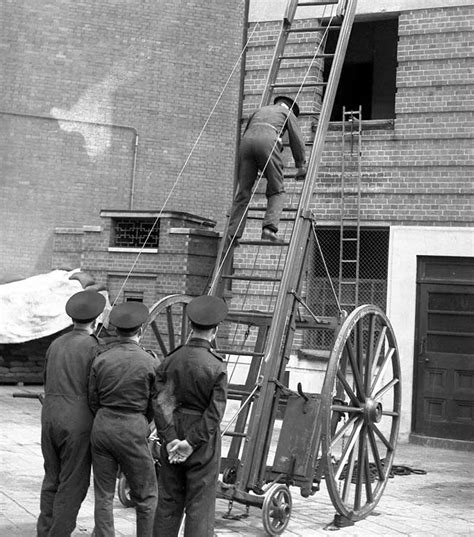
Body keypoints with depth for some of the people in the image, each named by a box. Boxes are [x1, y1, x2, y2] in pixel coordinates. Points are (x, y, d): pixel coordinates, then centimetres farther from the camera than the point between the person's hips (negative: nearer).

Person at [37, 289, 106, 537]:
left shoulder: (56, 344, 10)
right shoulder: (93, 347, -10)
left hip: (49, 416, 6)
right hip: (77, 422, -6)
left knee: (52, 478, 16)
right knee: (73, 484, 2)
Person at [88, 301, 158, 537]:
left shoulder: (101, 358, 0)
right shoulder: (149, 362, -8)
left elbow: (93, 399, 5)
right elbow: (155, 403, 0)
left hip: (102, 427, 4)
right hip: (132, 431, -3)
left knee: (103, 496, 12)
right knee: (146, 495, 10)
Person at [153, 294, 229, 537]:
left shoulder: (170, 361, -2)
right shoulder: (217, 367, -12)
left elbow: (161, 403, -8)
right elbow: (215, 413, -16)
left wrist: (170, 440, -10)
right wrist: (191, 443, -12)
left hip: (173, 438, 4)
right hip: (203, 444, -4)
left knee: (168, 502, 14)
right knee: (199, 507, 4)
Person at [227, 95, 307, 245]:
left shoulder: (260, 110, 40)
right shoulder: (288, 113, 28)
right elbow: (297, 140, 20)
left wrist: (240, 171, 46)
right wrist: (301, 166, 29)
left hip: (247, 141, 4)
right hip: (268, 141, -4)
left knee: (243, 191, 5)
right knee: (276, 191, 3)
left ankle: (233, 233, -6)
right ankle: (269, 228, -17)